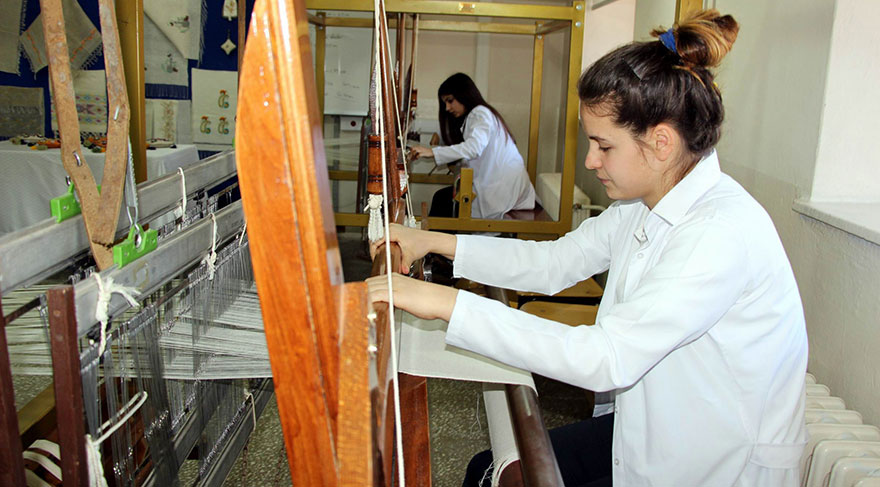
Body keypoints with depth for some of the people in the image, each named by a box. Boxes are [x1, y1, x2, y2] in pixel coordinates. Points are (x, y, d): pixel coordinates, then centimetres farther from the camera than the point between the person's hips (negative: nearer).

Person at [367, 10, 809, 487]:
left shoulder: (724, 232, -29)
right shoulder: (642, 206, -1)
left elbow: (606, 359, -35)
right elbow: (555, 261, 7)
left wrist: (448, 303, -35)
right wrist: (435, 242, -2)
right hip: (651, 435, 7)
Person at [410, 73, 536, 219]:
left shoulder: (480, 113, -8)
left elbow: (475, 147, -28)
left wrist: (433, 152, -31)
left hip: (502, 192, -9)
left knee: (442, 199, -9)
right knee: (442, 196, 3)